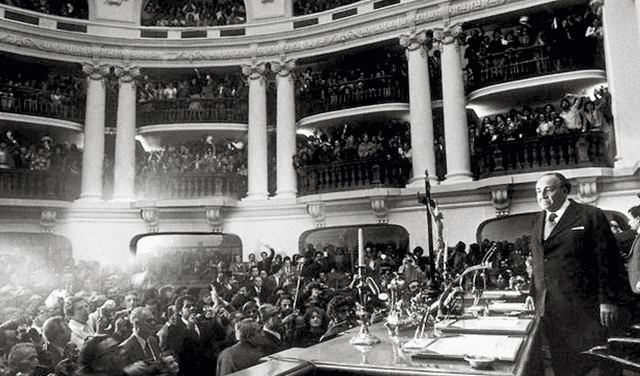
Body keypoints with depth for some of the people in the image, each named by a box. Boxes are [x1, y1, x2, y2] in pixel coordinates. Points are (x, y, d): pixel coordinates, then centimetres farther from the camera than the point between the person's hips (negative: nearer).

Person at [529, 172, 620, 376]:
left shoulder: (591, 216, -5)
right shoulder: (538, 221, 14)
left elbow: (606, 260, -8)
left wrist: (607, 300, -12)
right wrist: (533, 293, 13)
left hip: (582, 306, -5)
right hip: (548, 309, 6)